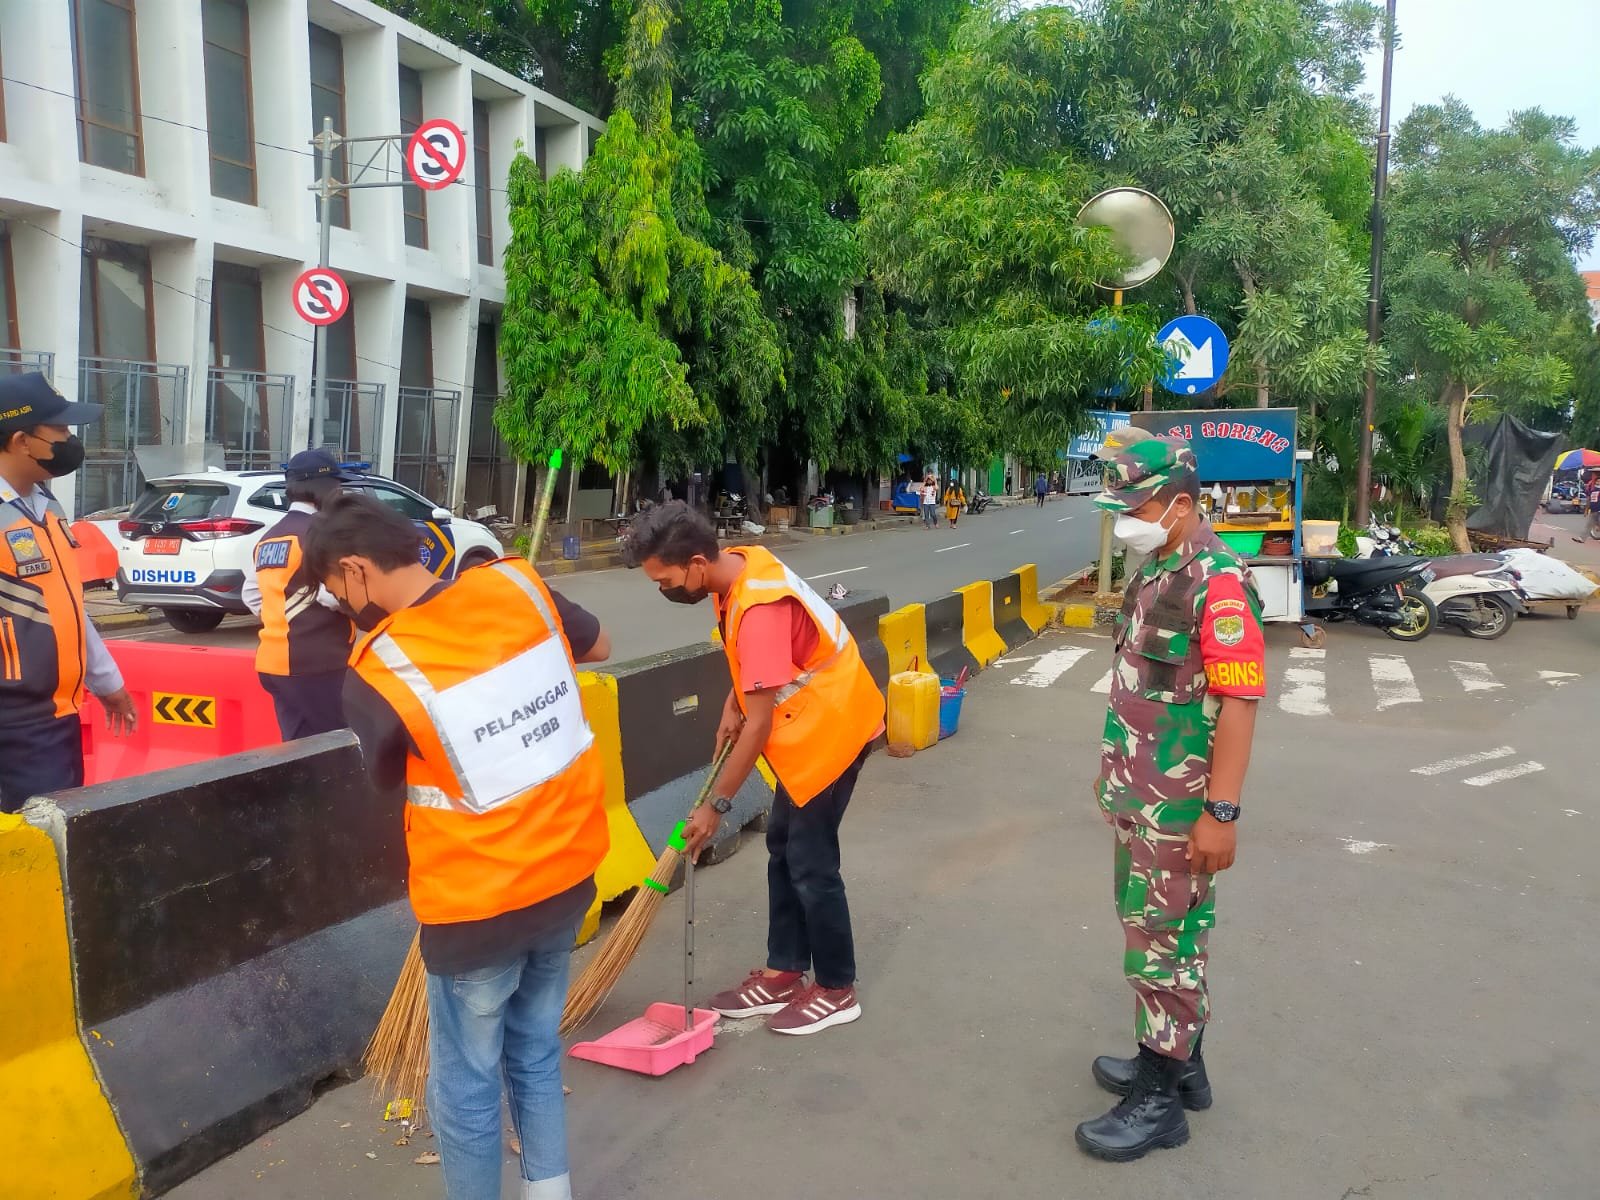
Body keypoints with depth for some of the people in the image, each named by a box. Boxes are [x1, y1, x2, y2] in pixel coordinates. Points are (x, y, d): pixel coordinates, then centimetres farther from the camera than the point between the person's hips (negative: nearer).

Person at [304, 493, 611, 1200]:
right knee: (537, 1052, 25)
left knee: (465, 1085, 17)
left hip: (478, 903, -5)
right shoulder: (517, 584, -9)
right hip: (568, 874, 6)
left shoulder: (376, 671, -20)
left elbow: (388, 779, 0)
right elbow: (598, 647, 11)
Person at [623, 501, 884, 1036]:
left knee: (809, 860, -1)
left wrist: (716, 805, -21)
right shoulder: (739, 565, -3)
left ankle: (837, 989, 15)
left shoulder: (759, 608, -31)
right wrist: (732, 702, 5)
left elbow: (759, 724, -28)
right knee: (783, 845, 14)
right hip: (808, 722, 10)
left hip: (832, 726, -10)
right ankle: (784, 972, 25)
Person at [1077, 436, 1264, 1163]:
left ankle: (1161, 1098, 16)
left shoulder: (1218, 581, -20)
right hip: (1140, 796, 9)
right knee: (1156, 932, 19)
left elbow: (1239, 701, -23)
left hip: (1179, 806, -9)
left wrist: (1221, 811, -24)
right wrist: (1117, 773, 21)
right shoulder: (1155, 573, 9)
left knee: (1164, 942, 2)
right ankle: (1177, 1062, 34)